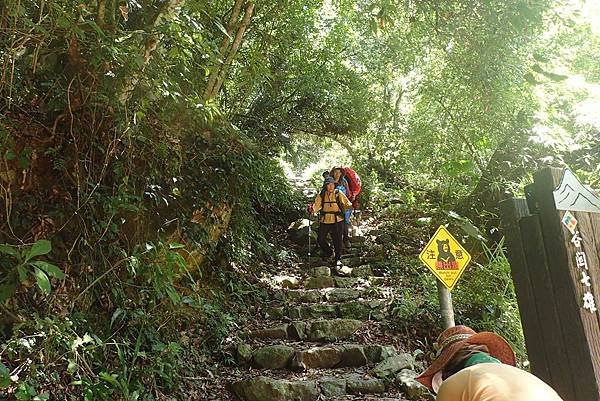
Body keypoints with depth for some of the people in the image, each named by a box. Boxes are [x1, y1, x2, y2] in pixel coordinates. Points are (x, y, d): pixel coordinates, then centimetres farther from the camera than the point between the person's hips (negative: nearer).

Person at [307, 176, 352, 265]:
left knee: (337, 240, 4)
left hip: (337, 221, -2)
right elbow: (317, 205, -4)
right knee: (320, 239, 10)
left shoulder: (339, 194, -4)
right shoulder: (321, 195, 0)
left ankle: (338, 259, 24)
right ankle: (328, 252, 39)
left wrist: (352, 205, -25)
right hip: (325, 221, 2)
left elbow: (347, 204, -5)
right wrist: (312, 209, -25)